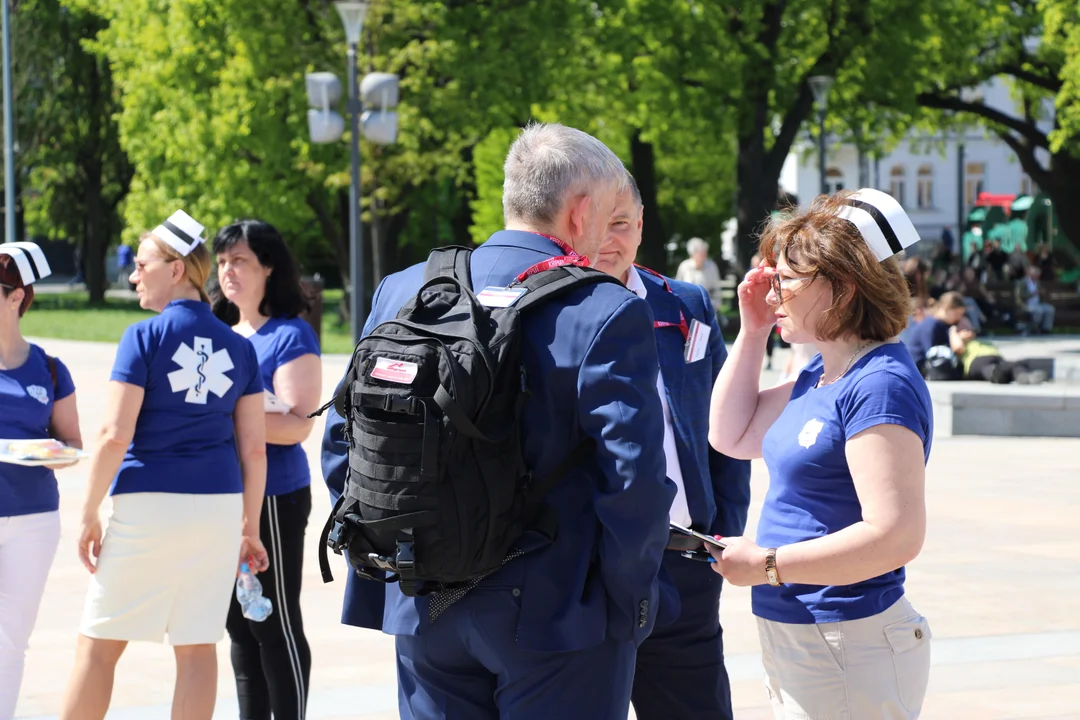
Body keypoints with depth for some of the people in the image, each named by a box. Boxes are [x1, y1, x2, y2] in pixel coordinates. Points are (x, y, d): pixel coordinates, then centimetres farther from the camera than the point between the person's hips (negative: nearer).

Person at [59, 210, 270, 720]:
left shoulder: (144, 337, -6)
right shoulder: (238, 348, 8)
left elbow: (115, 435, -12)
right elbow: (254, 448, 7)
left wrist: (89, 514, -5)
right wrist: (250, 530, 14)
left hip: (147, 504, -4)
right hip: (219, 505, 4)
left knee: (98, 645, 4)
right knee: (197, 646, 6)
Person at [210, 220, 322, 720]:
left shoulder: (290, 336, -9)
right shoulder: (218, 334, 12)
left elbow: (297, 424, -17)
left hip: (273, 498, -7)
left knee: (276, 625, -1)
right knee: (240, 625, 13)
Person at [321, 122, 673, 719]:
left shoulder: (401, 292, 3)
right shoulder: (608, 313, -13)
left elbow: (342, 446, 7)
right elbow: (634, 478, -17)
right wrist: (629, 603, -5)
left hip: (422, 613, 5)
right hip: (557, 620, -5)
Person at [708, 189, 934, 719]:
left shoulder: (881, 386, -20)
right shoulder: (820, 374, 11)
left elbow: (896, 535, -26)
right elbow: (730, 436, 22)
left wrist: (767, 566, -20)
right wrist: (751, 332, 11)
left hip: (846, 650, -10)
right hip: (789, 637, 10)